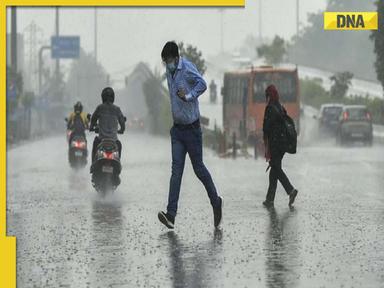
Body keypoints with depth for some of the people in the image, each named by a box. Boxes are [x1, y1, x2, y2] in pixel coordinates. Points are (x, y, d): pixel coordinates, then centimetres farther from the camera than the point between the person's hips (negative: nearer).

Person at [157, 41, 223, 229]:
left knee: (198, 168, 4)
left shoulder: (187, 68, -16)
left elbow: (202, 84, -30)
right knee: (176, 170, -4)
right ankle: (171, 215, -13)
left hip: (191, 127, -6)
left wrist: (188, 96, -37)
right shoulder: (169, 70, 8)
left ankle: (216, 202, 27)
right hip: (177, 128, 6)